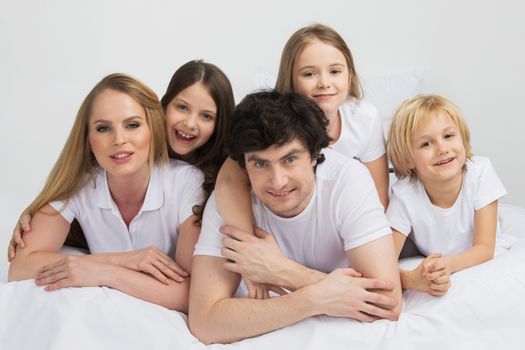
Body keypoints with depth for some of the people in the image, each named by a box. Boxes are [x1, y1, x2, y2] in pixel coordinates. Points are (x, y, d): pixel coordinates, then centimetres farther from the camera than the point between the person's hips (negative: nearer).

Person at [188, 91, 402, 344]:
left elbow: (387, 304, -30)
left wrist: (280, 271, -31)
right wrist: (315, 298, -37)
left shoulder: (349, 179, -24)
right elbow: (203, 323, -32)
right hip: (267, 334, 0)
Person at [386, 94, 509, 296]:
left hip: (482, 266, 2)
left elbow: (485, 249, -22)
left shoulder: (480, 173, -22)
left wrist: (449, 264, -44)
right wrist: (412, 279, -49)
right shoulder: (404, 195, -24)